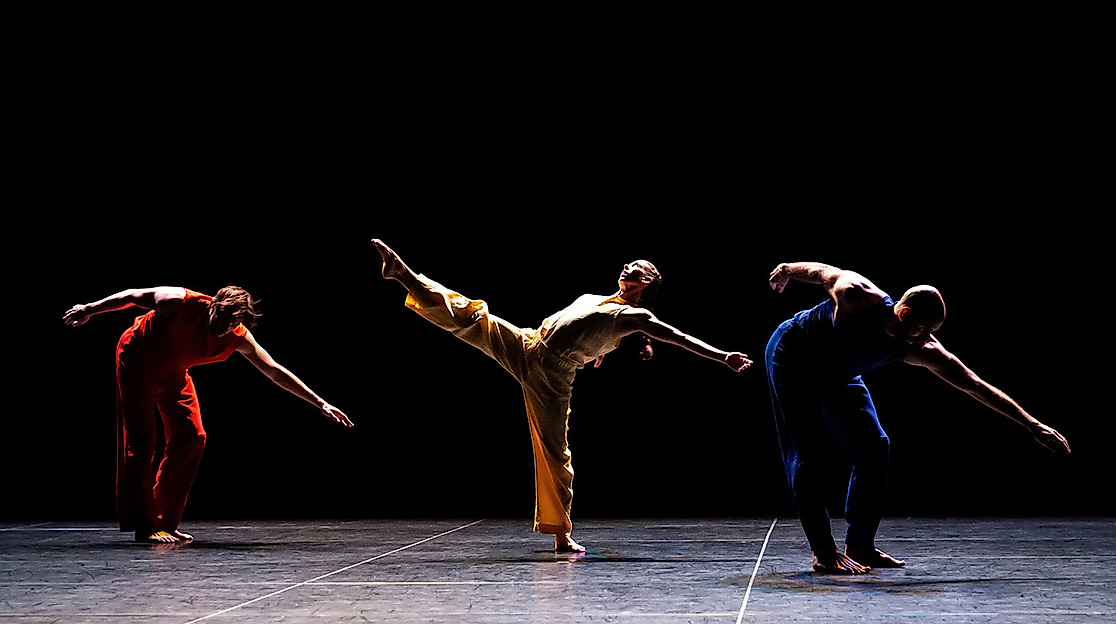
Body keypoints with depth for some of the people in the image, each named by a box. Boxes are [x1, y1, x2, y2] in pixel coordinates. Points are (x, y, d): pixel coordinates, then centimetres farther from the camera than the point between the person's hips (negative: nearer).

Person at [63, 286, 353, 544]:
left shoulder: (239, 338, -20)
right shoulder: (180, 302, -32)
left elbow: (276, 372, -17)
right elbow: (131, 296, -18)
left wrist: (320, 403, -19)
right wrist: (88, 310, -8)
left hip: (173, 372, 5)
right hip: (136, 359, -5)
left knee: (191, 437, -5)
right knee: (140, 438, -11)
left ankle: (166, 522, 2)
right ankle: (144, 526, -10)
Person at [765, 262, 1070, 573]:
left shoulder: (920, 351, -21)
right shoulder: (857, 296, -34)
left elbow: (975, 385, -19)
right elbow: (821, 271, -14)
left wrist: (1033, 425, -20)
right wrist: (786, 270, 7)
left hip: (836, 377, 6)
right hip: (790, 357, -6)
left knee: (872, 447, 0)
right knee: (811, 456, -14)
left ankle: (859, 546, 10)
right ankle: (823, 553, -8)